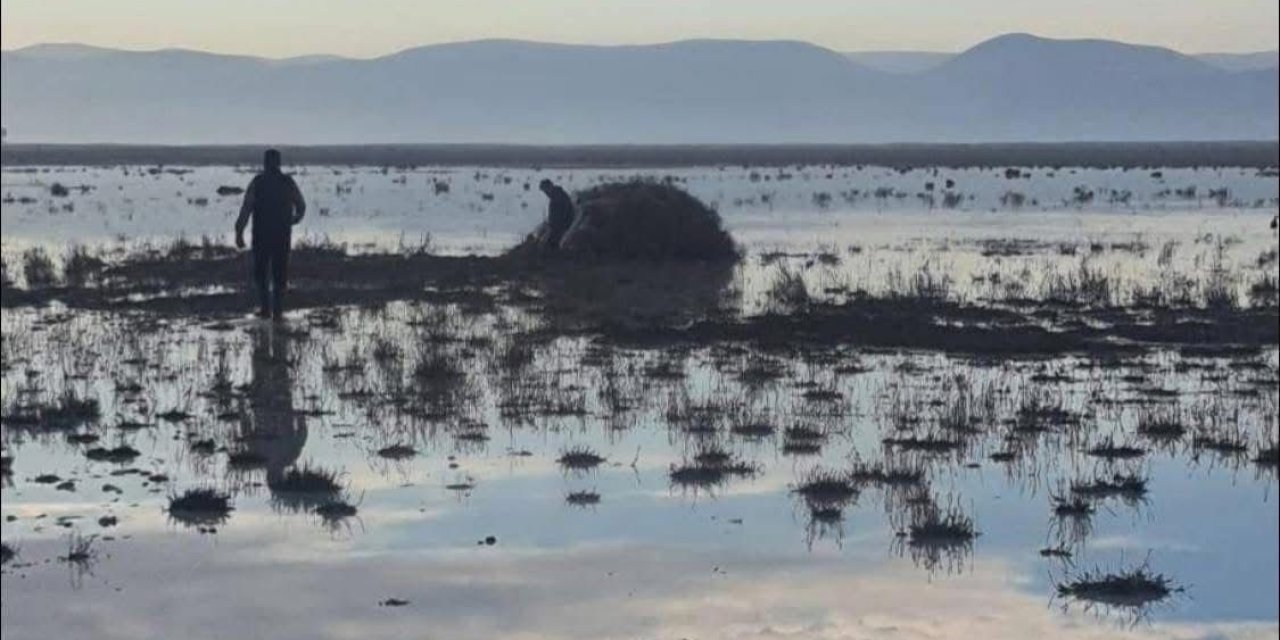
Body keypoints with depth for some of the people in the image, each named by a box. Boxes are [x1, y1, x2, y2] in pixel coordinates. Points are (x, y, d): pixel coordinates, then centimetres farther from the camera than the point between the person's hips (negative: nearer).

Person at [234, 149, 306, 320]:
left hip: (261, 234, -2)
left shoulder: (257, 182, -5)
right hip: (283, 235, 2)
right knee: (280, 273, 8)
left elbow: (246, 209, -10)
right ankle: (278, 310, 5)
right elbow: (301, 206, 9)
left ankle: (265, 307, 3)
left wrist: (239, 232, -8)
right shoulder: (288, 182, 2)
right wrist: (295, 220, 30)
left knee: (261, 272, 11)